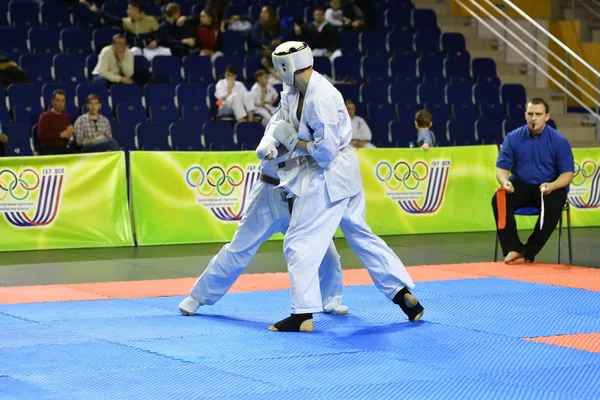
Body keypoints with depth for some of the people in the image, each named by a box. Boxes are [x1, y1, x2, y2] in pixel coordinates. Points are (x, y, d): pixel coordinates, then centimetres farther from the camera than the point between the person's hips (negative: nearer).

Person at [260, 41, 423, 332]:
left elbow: (325, 150, -24)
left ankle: (303, 315, -6)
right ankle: (404, 294, 20)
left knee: (300, 241, -7)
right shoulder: (294, 91, 3)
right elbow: (282, 117, 18)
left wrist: (293, 140, -13)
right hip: (341, 173, 10)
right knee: (359, 234, 17)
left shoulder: (321, 99, -25)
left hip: (329, 175, -10)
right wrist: (273, 140, -1)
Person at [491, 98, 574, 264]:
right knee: (499, 199, -29)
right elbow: (502, 169, 0)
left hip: (549, 187, -2)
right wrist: (505, 182, -25)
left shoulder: (559, 141, -6)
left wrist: (552, 186, -28)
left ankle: (528, 253, -27)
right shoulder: (513, 138, -1)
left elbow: (568, 174, -7)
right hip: (520, 185, 2)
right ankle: (512, 249, -29)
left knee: (554, 206, -35)